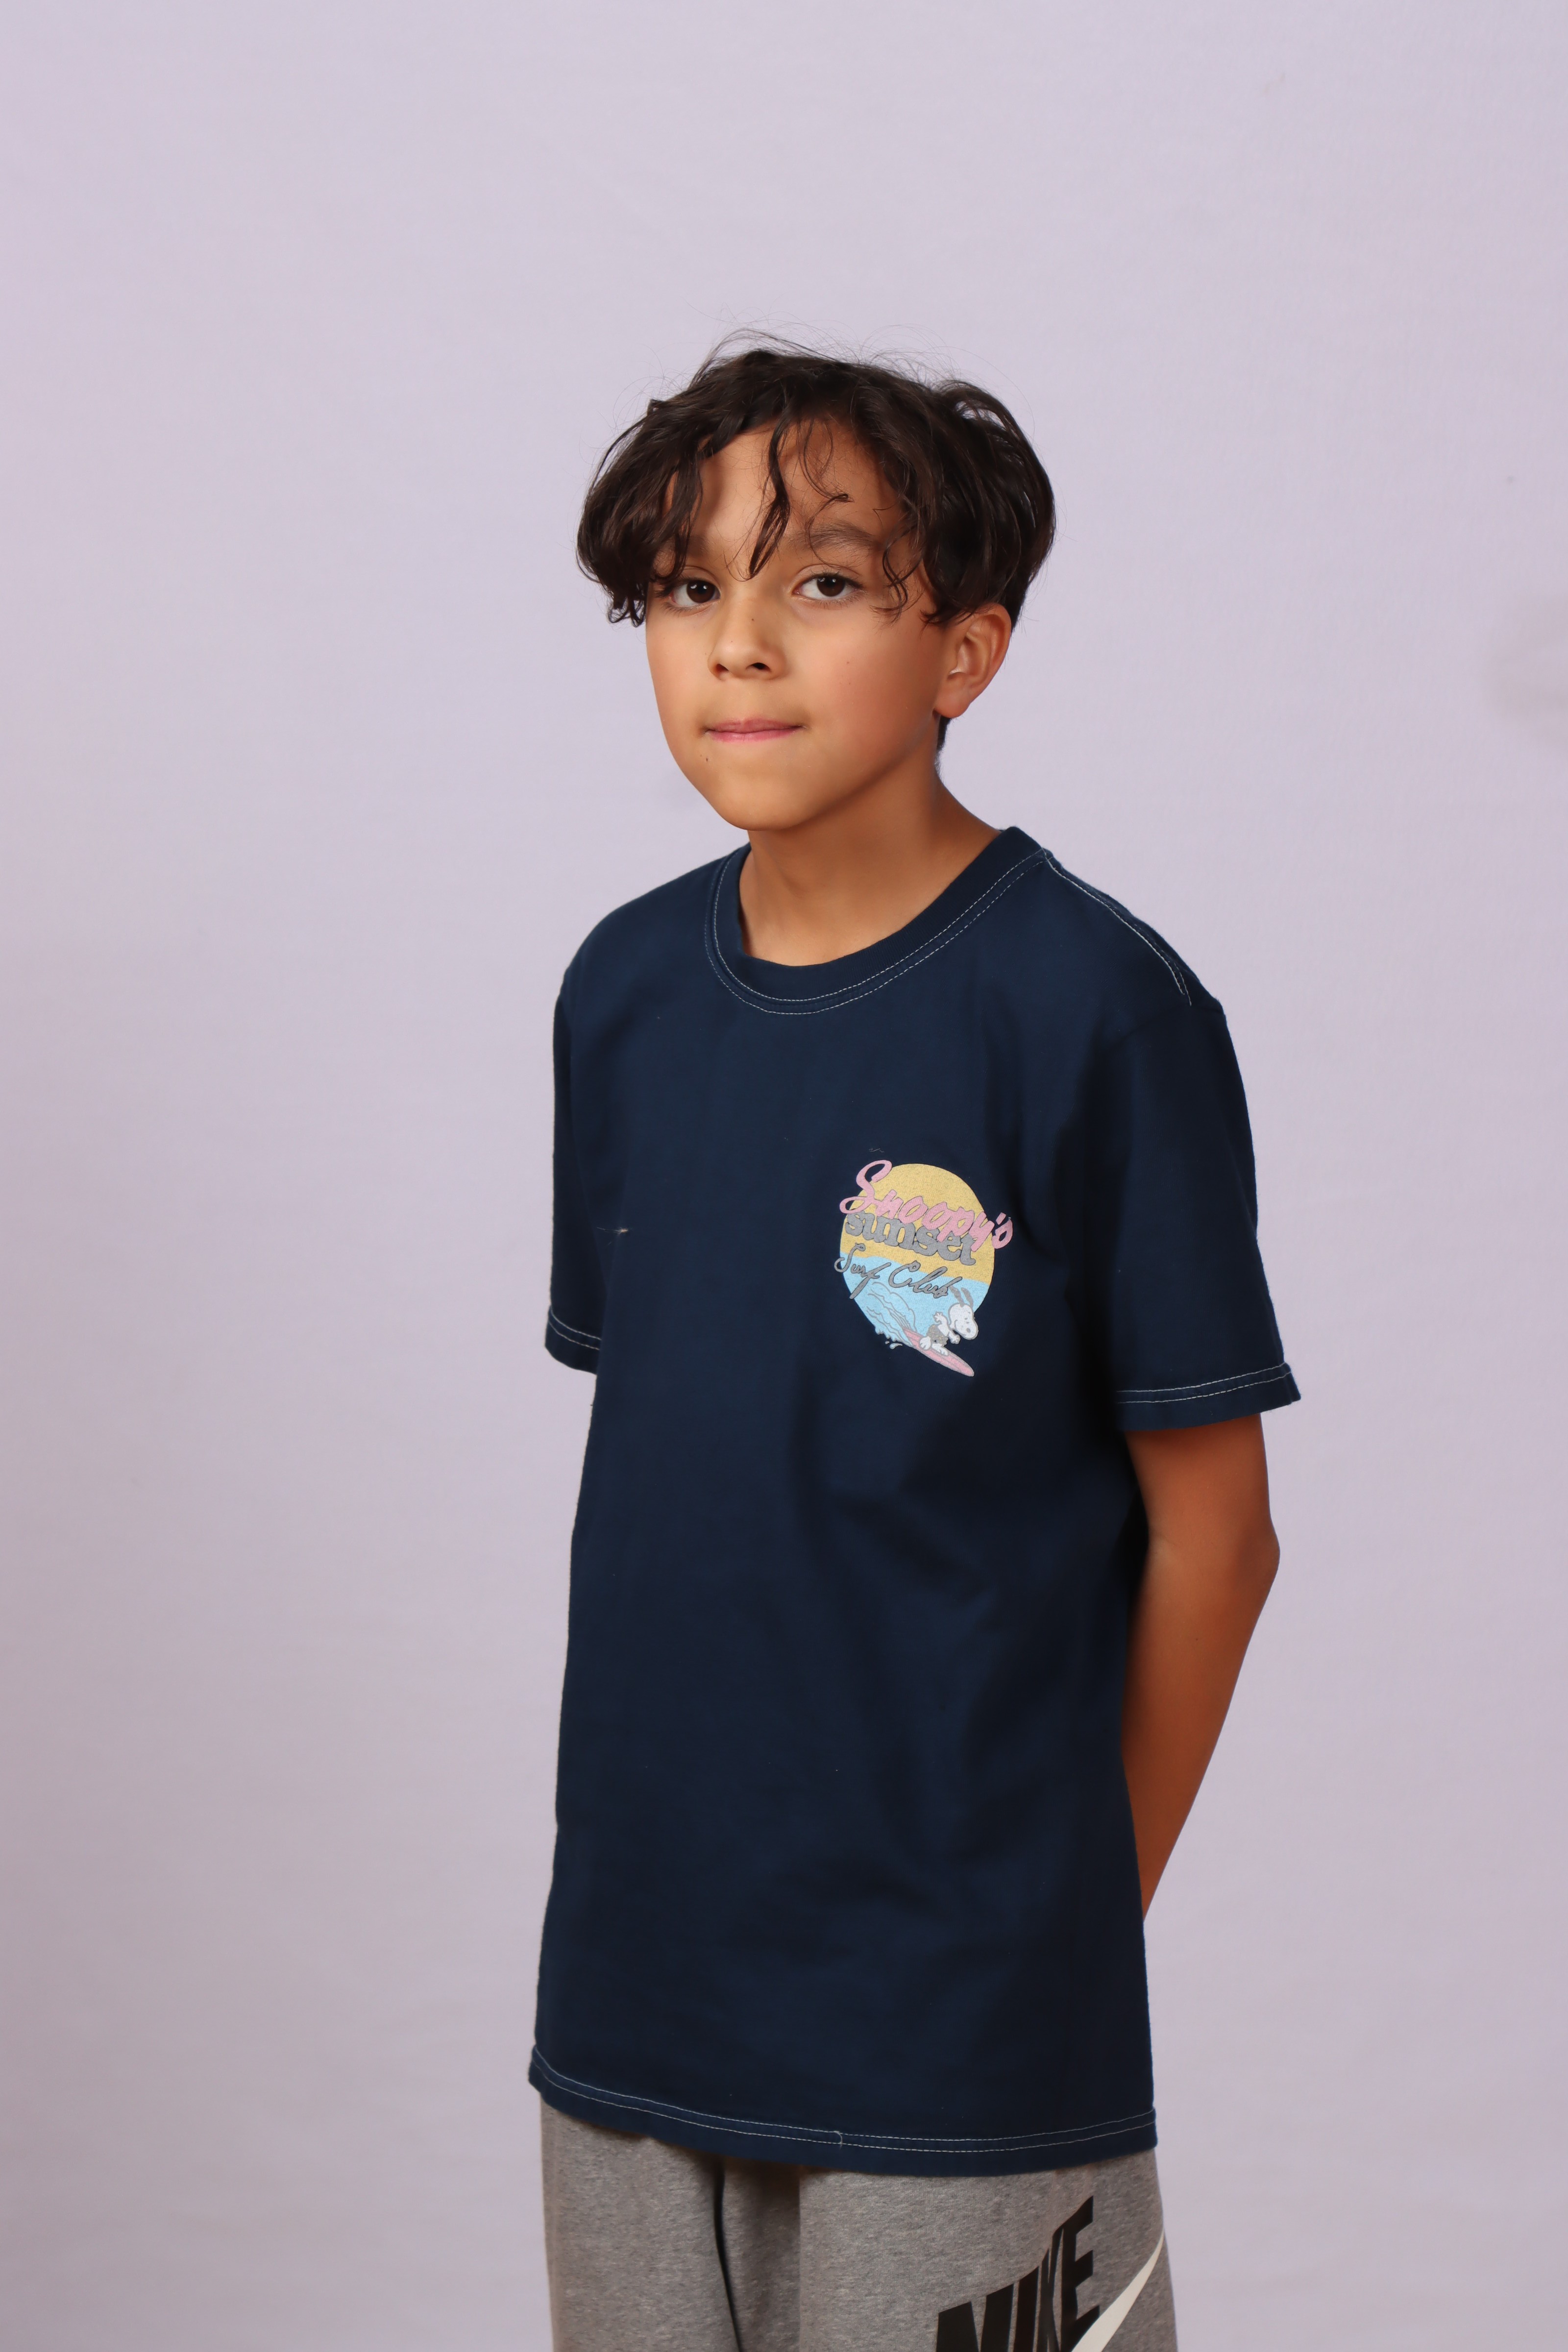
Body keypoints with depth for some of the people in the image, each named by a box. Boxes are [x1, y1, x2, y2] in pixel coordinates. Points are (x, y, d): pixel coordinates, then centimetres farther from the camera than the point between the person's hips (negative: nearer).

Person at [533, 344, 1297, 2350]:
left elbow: (1209, 1527, -8)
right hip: (637, 1970, 5)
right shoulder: (625, 991, 4)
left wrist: (1075, 1914, 0)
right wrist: (675, 1832, 8)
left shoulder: (1094, 1011, -12)